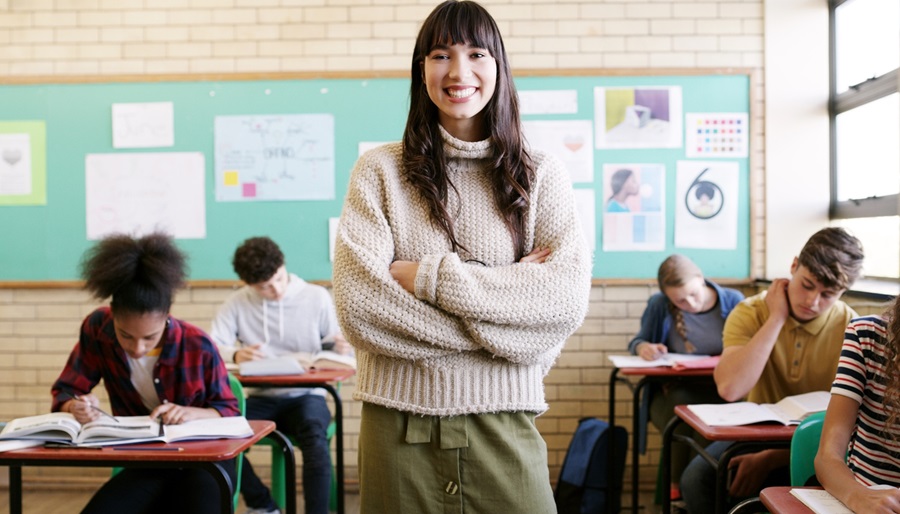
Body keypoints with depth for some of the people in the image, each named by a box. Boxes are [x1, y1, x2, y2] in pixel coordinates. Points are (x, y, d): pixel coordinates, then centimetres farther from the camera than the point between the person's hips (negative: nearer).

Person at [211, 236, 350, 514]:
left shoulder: (317, 297, -2)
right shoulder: (237, 303, 0)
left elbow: (334, 350, 4)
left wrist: (340, 347, -21)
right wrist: (235, 354, -31)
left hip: (307, 395, -2)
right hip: (261, 398, 2)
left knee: (315, 435, -36)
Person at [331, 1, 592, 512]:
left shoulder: (540, 174, 3)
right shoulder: (379, 172, 0)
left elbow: (569, 298, -10)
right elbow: (358, 305, -12)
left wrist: (429, 277, -15)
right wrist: (510, 291, -12)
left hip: (504, 426, 1)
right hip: (400, 426, 0)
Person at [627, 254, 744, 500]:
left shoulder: (733, 301, 3)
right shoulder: (659, 306, 3)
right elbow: (637, 341, 16)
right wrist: (643, 347, -9)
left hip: (720, 391, -1)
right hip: (673, 391, 1)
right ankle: (678, 485, -6)